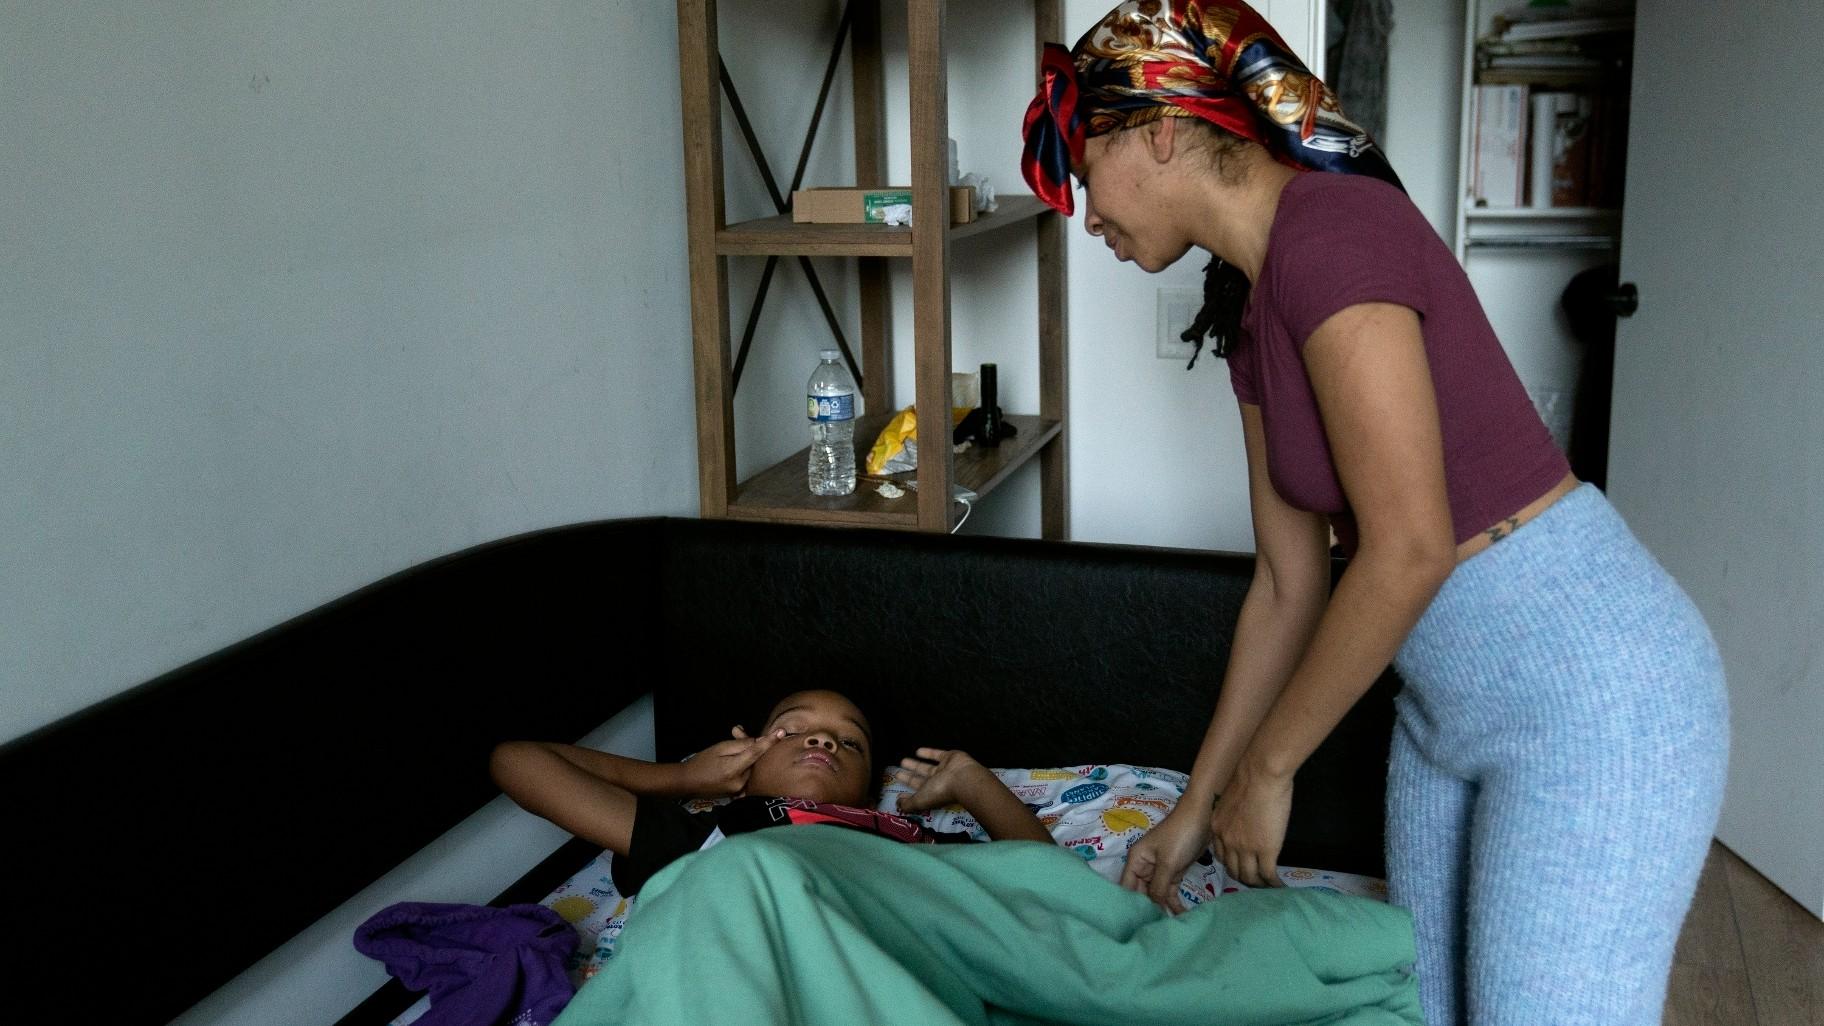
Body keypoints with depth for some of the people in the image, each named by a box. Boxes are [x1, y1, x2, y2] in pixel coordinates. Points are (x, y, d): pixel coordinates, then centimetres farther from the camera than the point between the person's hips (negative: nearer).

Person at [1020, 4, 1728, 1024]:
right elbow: (1288, 584, 11)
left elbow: (1407, 550, -24)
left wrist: (1265, 767, -12)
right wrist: (1197, 805, 15)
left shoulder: (1330, 230, -20)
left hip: (1592, 687, -9)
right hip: (1452, 703, 9)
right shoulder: (1252, 305, 7)